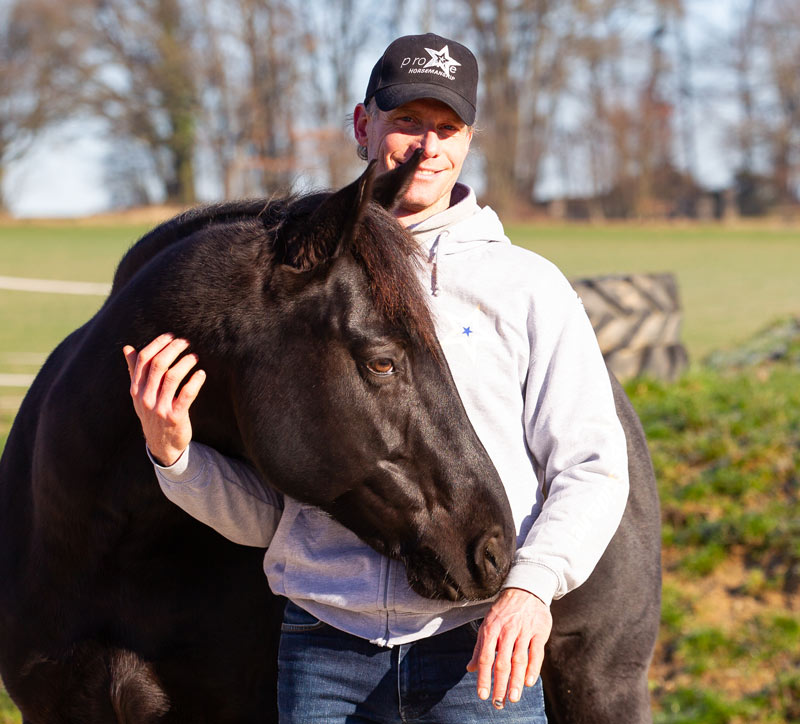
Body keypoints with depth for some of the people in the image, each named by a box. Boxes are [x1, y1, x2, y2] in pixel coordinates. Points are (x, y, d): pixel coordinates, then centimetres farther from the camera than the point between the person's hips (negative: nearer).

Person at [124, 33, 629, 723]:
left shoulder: (528, 286, 6)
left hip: (484, 659, -1)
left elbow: (590, 466, 1)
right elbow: (262, 515, 13)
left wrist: (533, 584, -16)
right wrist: (173, 453, -6)